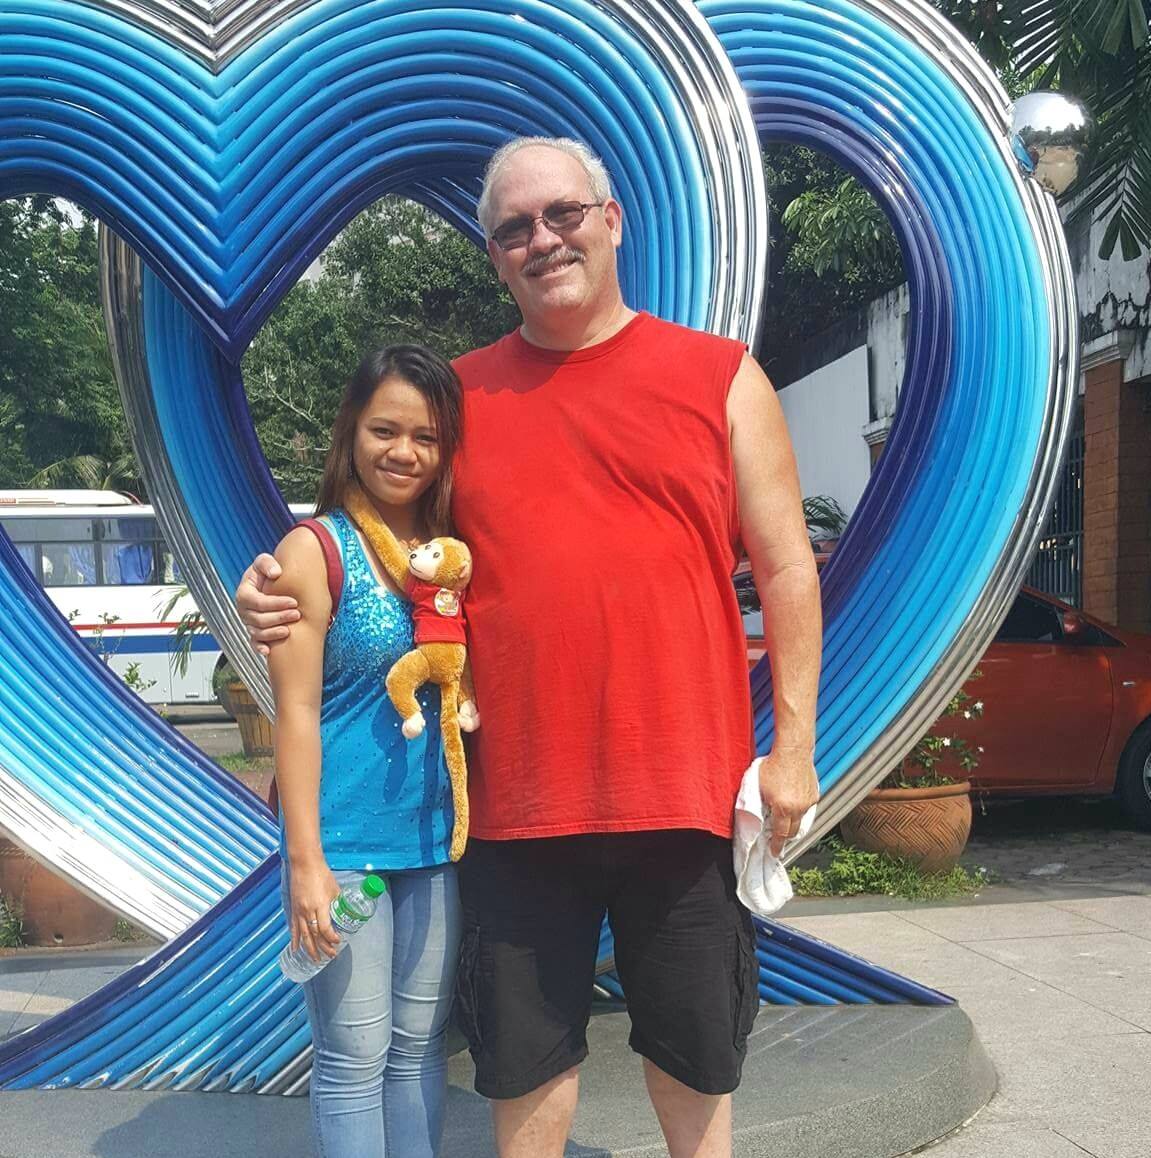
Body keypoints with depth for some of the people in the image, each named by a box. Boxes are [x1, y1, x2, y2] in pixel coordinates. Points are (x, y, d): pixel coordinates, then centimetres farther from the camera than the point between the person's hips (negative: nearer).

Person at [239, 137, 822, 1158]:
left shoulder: (721, 376, 3)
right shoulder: (462, 393, 7)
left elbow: (786, 570, 2)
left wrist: (793, 746, -3)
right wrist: (282, 590, -4)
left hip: (685, 786, -1)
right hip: (517, 793, 1)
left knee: (694, 1047, 17)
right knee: (525, 1053, 15)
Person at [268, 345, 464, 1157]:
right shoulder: (315, 550, -8)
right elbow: (297, 710, -11)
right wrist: (305, 862, -13)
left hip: (437, 834, 5)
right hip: (345, 839, -5)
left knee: (421, 1040, 15)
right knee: (354, 1053, 4)